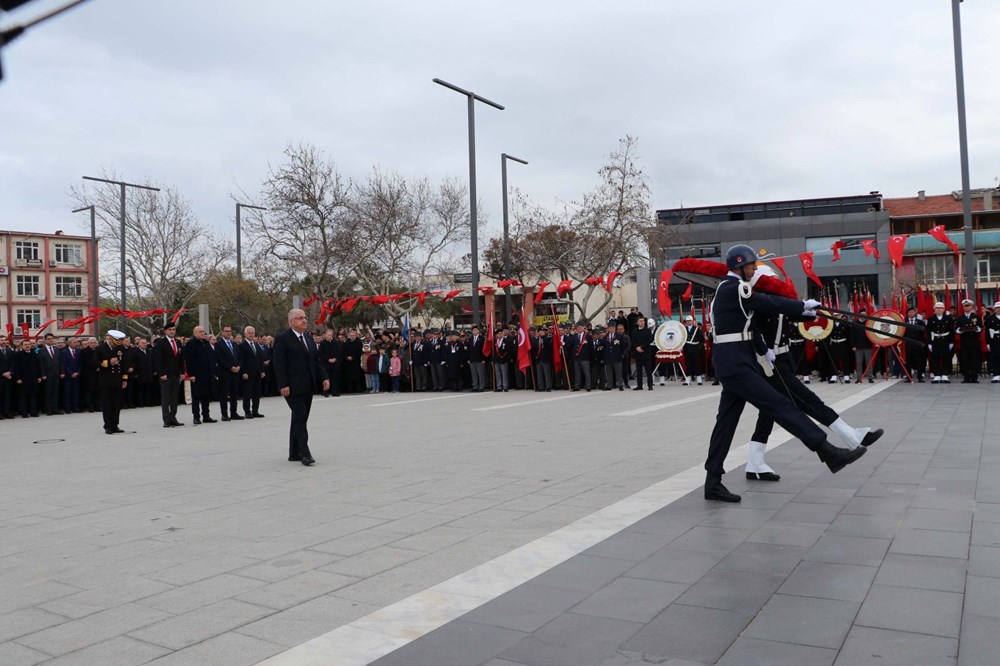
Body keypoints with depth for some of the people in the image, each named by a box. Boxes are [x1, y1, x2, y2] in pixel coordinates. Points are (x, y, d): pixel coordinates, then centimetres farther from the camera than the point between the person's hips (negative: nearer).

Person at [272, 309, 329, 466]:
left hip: (307, 387, 8)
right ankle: (304, 453, -12)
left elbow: (316, 360, 17)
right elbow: (278, 364, -12)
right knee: (300, 417, -12)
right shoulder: (282, 339, -8)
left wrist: (324, 377, 6)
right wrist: (283, 385, -19)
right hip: (293, 388, -8)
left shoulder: (308, 338, 15)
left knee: (300, 419, 12)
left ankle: (294, 453, 19)